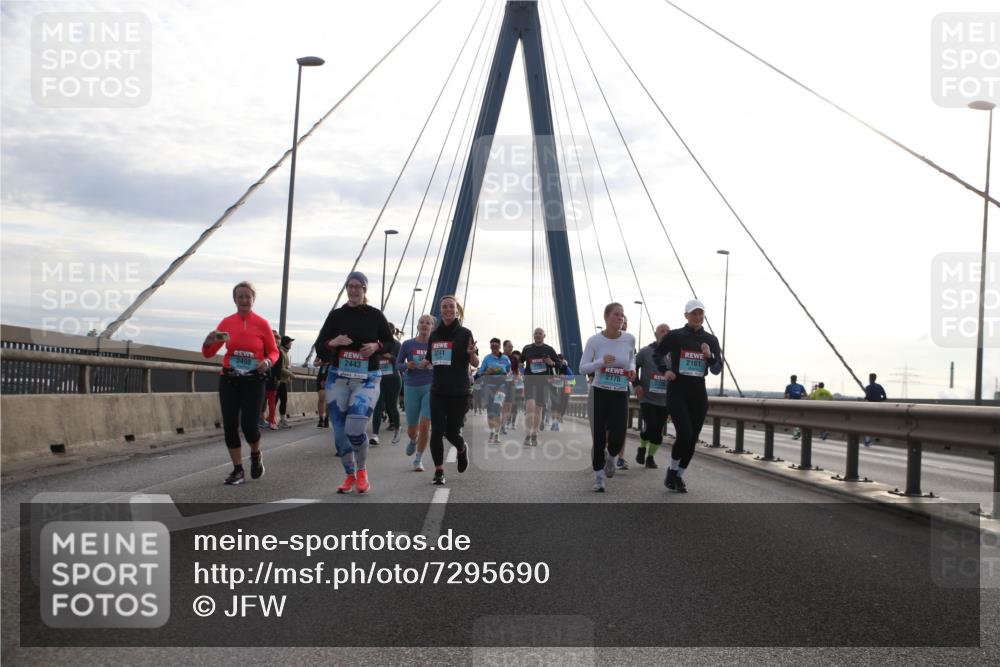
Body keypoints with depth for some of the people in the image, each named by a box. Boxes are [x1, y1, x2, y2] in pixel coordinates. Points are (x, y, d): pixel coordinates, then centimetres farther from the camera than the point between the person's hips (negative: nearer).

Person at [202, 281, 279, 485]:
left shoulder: (262, 324, -3)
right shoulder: (226, 323, 2)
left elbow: (274, 351, 5)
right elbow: (208, 354, 6)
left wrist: (268, 362, -17)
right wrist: (209, 342, -16)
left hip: (253, 381, -2)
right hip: (229, 380, 2)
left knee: (249, 424, -10)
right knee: (230, 425, -1)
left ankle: (256, 455, 23)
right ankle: (238, 470, 13)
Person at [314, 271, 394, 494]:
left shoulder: (375, 315, 2)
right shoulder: (336, 315, 4)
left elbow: (391, 343, 10)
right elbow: (319, 347, 4)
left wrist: (376, 346, -10)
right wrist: (332, 343, -16)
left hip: (367, 378, -2)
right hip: (338, 378, 2)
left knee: (355, 428, -17)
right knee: (340, 430, 1)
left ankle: (362, 471, 9)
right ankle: (350, 476, 21)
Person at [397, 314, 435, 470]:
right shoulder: (407, 345, 1)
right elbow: (398, 364, 7)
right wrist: (407, 366, -13)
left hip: (430, 387, -1)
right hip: (412, 388, 1)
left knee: (425, 424, -13)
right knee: (412, 427, 10)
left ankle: (418, 459, 3)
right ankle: (413, 441, 47)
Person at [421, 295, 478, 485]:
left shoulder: (465, 334, -4)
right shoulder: (434, 335, 8)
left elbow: (476, 363, -4)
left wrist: (471, 353, -26)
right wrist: (423, 364, -2)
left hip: (459, 392, -3)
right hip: (438, 391, 3)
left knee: (452, 432, 3)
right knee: (437, 431, -6)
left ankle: (462, 449, 37)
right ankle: (439, 471, 4)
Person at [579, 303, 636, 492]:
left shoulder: (629, 339, -3)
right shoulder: (594, 340, -8)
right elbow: (583, 368, -7)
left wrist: (632, 368, -1)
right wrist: (602, 361, -23)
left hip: (620, 395, 1)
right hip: (599, 393, -1)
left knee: (617, 439, -9)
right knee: (599, 439, -2)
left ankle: (610, 458, 27)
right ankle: (598, 477, 17)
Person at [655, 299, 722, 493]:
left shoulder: (711, 340, 6)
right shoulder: (675, 336, -2)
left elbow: (717, 370, 6)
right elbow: (657, 354, 14)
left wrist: (710, 356, -13)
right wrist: (665, 370, -1)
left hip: (698, 392, 4)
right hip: (677, 390, -4)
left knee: (693, 438, 5)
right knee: (685, 433, -17)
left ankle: (680, 476, 22)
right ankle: (672, 471, 5)